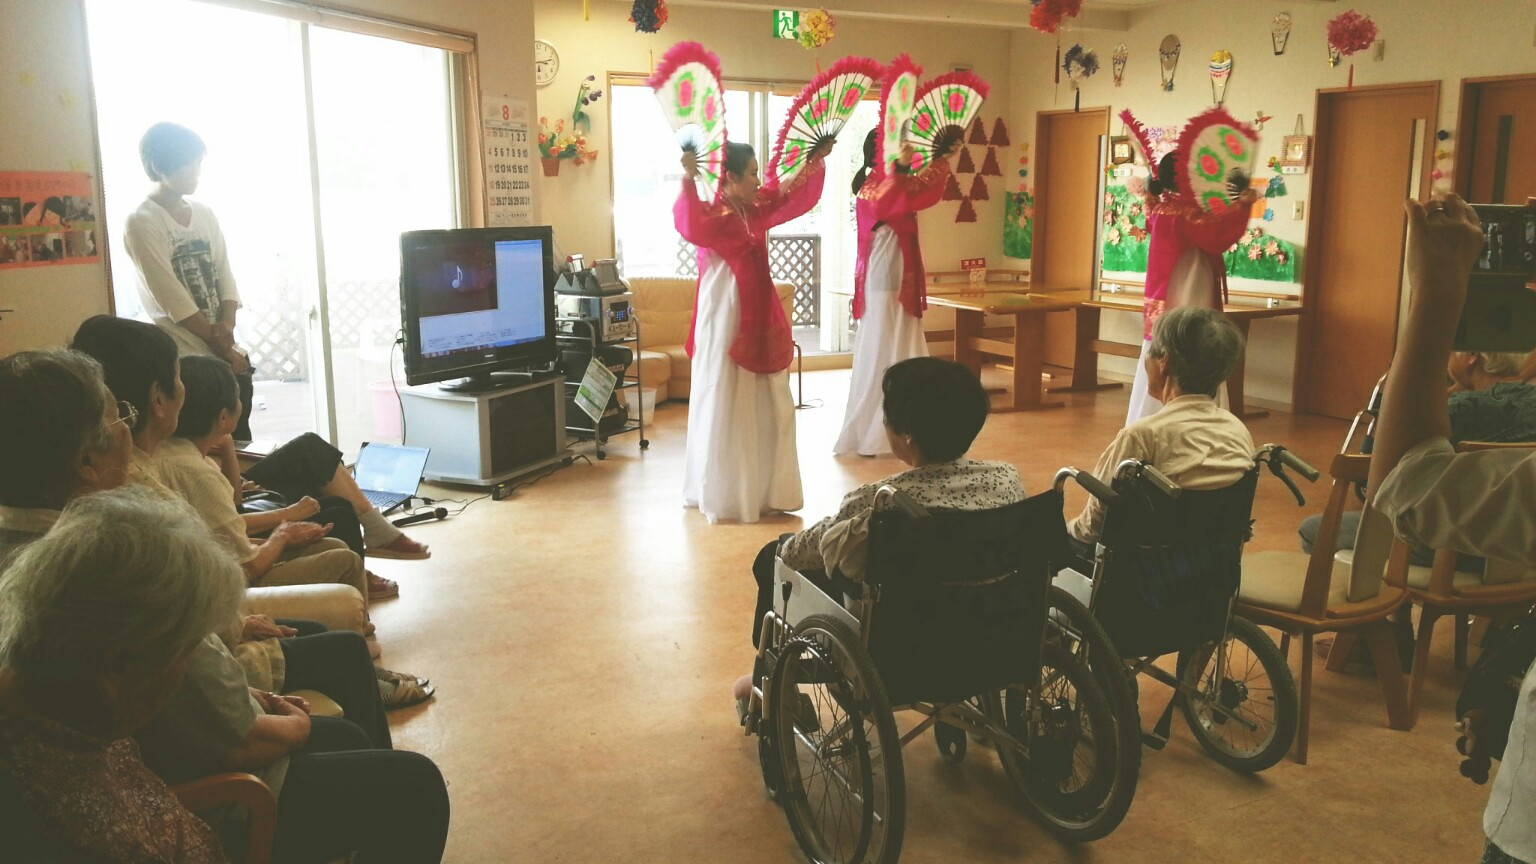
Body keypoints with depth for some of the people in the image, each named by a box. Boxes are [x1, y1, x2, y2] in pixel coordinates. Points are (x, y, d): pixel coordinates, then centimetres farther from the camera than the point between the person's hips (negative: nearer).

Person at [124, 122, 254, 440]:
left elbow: (225, 276, 8)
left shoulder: (205, 214, 11)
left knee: (240, 443, 9)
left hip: (229, 355, 6)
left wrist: (227, 326, -11)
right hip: (184, 360, -6)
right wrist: (222, 346, -11)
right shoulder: (142, 223, -9)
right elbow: (173, 299, -14)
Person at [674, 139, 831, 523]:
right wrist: (688, 181, -45)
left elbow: (795, 194, 23)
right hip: (726, 321, -8)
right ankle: (725, 496, 5)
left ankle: (763, 489, 23)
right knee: (726, 407, -3)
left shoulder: (757, 208, 9)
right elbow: (691, 224, -38)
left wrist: (817, 160, 19)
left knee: (765, 407, 12)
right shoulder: (713, 214, -15)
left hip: (758, 319, 9)